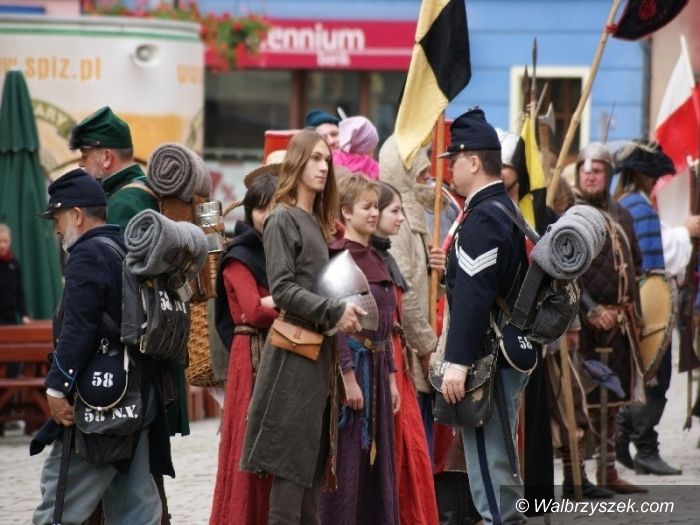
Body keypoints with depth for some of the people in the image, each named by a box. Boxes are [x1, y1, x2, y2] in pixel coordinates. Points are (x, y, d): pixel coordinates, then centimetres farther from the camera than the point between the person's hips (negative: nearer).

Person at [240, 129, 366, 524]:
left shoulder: (318, 223, 17)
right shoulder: (283, 220, -7)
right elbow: (282, 289, -14)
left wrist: (345, 314, 3)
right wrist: (335, 313, -18)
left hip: (320, 350, 8)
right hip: (295, 352, -8)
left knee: (315, 457, 9)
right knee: (292, 459, -8)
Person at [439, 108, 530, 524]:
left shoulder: (483, 220, -17)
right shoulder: (505, 210, 16)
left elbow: (472, 297, -23)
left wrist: (457, 362, -25)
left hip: (486, 360, -11)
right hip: (509, 353, 11)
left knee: (490, 464, -8)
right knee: (500, 461, 16)